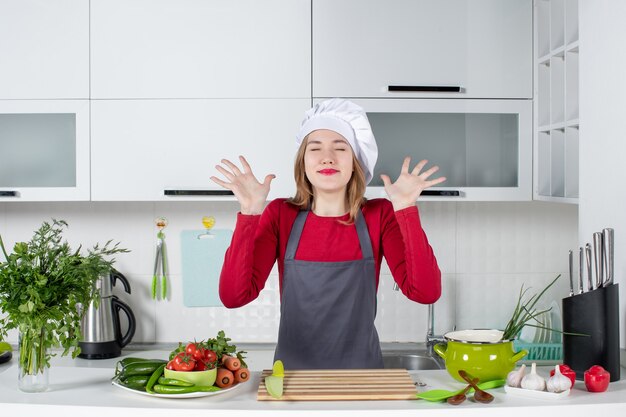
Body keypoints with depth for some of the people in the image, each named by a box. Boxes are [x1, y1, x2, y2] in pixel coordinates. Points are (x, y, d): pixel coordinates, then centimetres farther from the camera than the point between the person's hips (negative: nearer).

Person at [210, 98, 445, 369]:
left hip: (360, 370, 0)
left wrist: (406, 210, -19)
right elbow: (233, 296, -12)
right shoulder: (279, 215, -2)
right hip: (293, 370, 0)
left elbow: (426, 293, -13)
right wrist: (249, 214, -19)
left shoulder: (379, 215, -2)